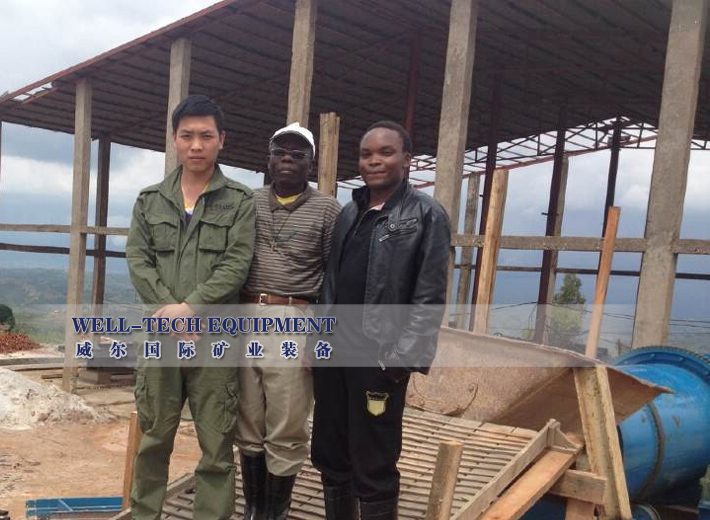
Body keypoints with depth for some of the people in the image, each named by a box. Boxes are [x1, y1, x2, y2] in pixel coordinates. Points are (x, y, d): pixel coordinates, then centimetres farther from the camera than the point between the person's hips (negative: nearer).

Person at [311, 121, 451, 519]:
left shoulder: (427, 215, -4)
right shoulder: (348, 214, 14)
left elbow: (429, 298, -10)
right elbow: (331, 282, 14)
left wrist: (401, 358, -17)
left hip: (379, 358, -6)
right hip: (333, 351, 6)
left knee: (373, 470, 5)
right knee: (330, 458, 16)